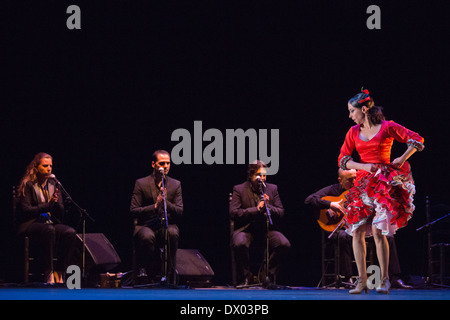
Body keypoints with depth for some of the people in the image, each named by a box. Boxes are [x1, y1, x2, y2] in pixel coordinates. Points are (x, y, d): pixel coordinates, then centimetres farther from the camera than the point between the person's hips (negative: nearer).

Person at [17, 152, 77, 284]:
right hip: (30, 225, -5)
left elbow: (61, 213, 14)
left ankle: (59, 273, -22)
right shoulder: (28, 185, 0)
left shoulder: (53, 185, 16)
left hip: (51, 223, 5)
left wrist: (56, 203, -9)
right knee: (48, 230, -38)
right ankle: (48, 274, -36)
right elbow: (26, 210, -11)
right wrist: (47, 205, -15)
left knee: (70, 232, -26)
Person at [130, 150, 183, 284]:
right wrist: (155, 206, -14)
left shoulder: (176, 185, 12)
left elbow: (179, 212, 4)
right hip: (146, 226, -1)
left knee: (173, 233, -35)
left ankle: (168, 277, -28)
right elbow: (133, 211, -1)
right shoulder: (141, 183, 5)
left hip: (167, 225, 2)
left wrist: (165, 202, -15)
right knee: (147, 236, -38)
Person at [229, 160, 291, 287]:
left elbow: (281, 212, 9)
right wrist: (256, 209, -16)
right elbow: (233, 213, -9)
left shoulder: (272, 189, 13)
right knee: (239, 244, -37)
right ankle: (245, 277, -14)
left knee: (284, 244, -27)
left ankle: (269, 274, -8)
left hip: (267, 229, 3)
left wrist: (268, 207, -12)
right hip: (246, 229, -3)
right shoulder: (239, 190, 4)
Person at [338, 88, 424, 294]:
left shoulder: (387, 128, -3)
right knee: (356, 231, -3)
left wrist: (402, 159, -7)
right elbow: (342, 160, 8)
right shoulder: (353, 132, 11)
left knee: (378, 230, -15)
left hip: (384, 182, -5)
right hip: (363, 183, 5)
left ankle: (384, 279, -5)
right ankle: (362, 281, 3)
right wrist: (363, 166, -6)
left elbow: (417, 140, 1)